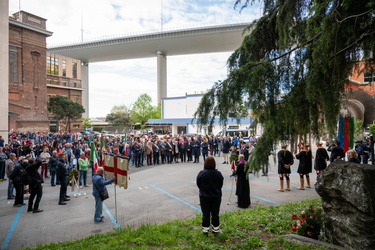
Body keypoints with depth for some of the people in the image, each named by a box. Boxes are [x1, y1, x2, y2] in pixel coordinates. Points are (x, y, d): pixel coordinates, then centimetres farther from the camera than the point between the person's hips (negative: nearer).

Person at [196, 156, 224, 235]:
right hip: (216, 197, 2)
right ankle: (216, 229, 25)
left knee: (205, 214, 10)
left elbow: (198, 184, -5)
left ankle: (205, 229, 19)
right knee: (215, 214, 14)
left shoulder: (201, 173, -17)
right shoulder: (218, 173, -11)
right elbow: (221, 185, 1)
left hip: (204, 197, -2)